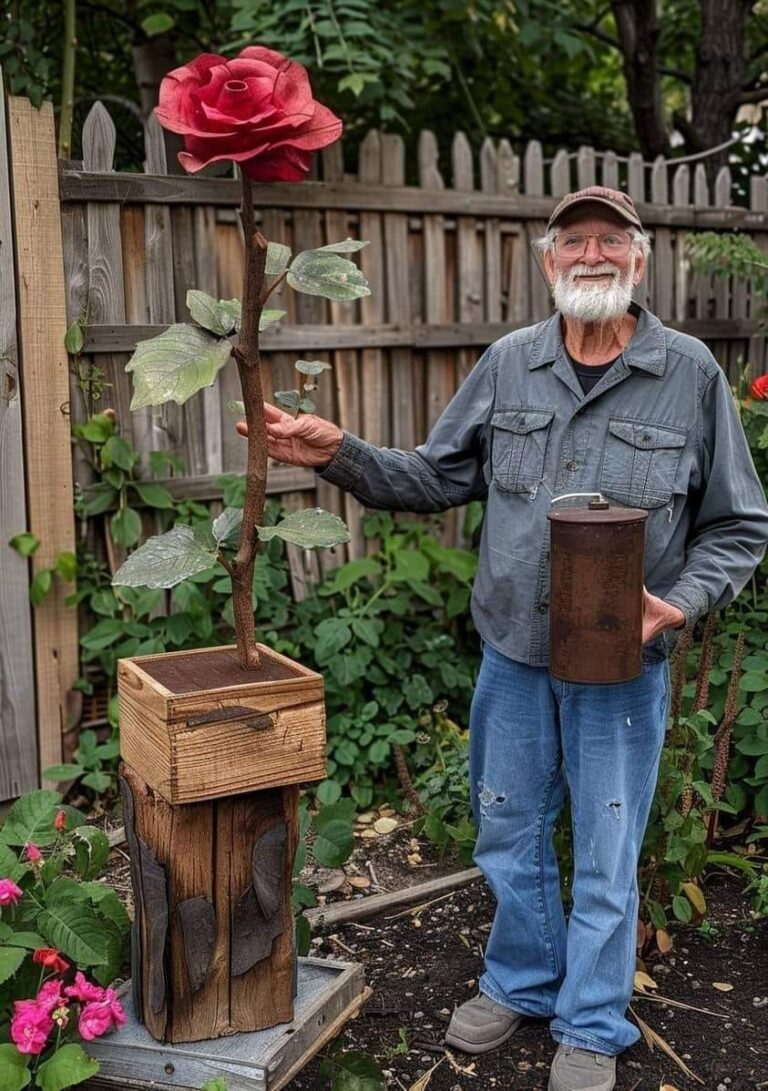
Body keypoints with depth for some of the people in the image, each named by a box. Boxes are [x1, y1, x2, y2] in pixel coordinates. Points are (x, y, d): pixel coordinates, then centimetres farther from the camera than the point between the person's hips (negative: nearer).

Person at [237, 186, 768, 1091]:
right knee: (508, 836, 18)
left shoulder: (690, 373, -7)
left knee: (605, 859, 11)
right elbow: (437, 478, 6)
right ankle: (521, 983, 43)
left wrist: (679, 604, -18)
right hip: (512, 652, 3)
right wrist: (340, 455, -9)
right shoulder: (508, 364, 1)